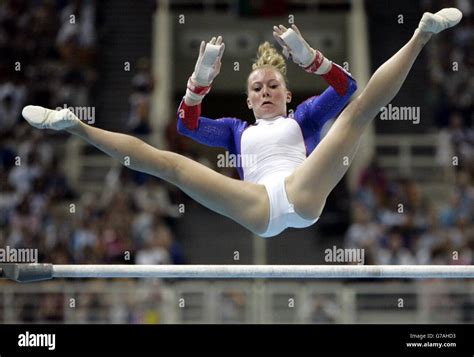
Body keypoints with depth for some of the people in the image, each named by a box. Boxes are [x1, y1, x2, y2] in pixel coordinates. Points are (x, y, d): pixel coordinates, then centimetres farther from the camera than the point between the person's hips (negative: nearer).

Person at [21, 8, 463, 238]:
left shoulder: (304, 117, 34)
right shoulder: (237, 130, 39)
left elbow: (344, 88, 16)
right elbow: (188, 124, 24)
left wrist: (306, 56, 0)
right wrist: (202, 76, 10)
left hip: (304, 195, -1)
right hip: (260, 209, 1)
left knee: (363, 105, -5)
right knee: (167, 162, -6)